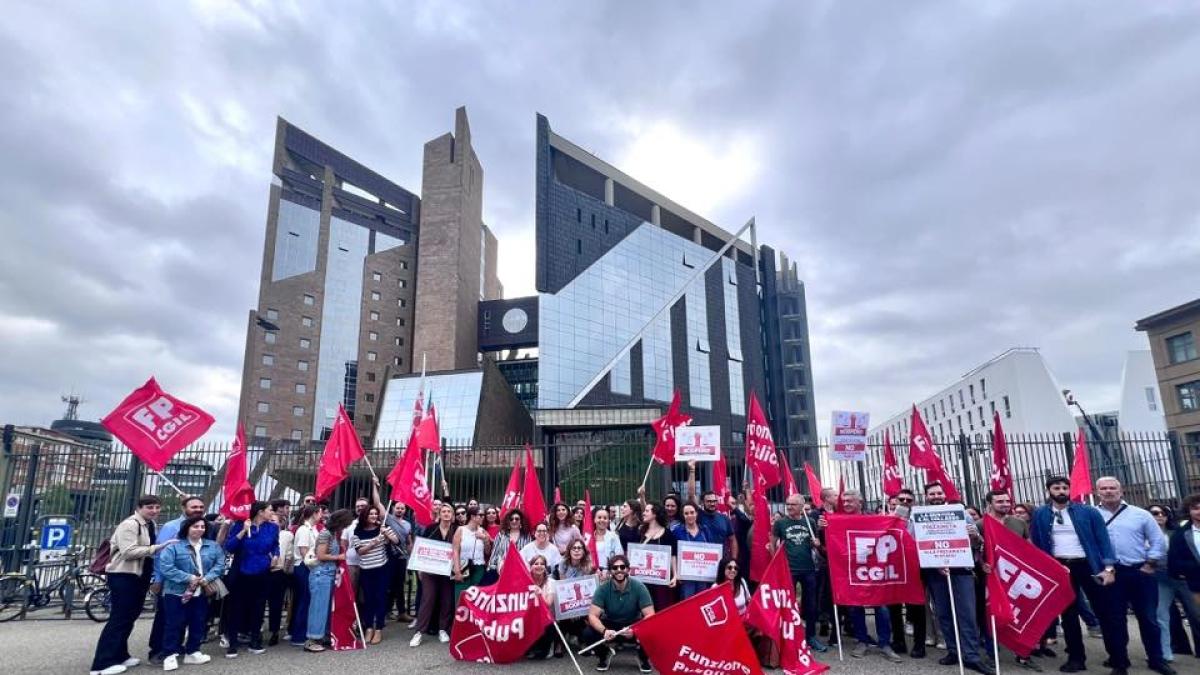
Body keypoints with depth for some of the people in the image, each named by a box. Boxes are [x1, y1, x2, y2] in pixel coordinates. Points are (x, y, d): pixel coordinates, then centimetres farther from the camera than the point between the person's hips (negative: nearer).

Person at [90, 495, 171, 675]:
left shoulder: (150, 525, 12)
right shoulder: (129, 524, -16)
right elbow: (129, 552, -24)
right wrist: (158, 547, -27)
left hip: (139, 576, 9)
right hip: (123, 576, -9)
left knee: (129, 617, 15)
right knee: (119, 618, -6)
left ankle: (119, 655, 26)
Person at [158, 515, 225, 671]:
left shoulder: (213, 546, 6)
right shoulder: (174, 546, -7)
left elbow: (220, 564, 2)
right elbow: (165, 567, -17)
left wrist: (207, 578, -16)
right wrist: (189, 578, -22)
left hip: (202, 593, 4)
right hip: (176, 593, -4)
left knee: (198, 623, 11)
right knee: (174, 624, 1)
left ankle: (192, 652, 24)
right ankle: (170, 655, 14)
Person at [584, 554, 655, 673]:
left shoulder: (639, 587, -17)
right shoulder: (603, 588, -16)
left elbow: (650, 615, -21)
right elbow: (592, 615, -20)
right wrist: (604, 631, -41)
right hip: (610, 626, 1)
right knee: (588, 633, -25)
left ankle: (643, 657, 5)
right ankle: (604, 654, 9)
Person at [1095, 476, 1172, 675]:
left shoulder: (1141, 514, 4)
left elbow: (1158, 541, 5)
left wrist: (1150, 564, -2)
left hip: (1140, 572, 1)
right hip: (1109, 574, -1)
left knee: (1148, 618, 9)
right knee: (1114, 620, 6)